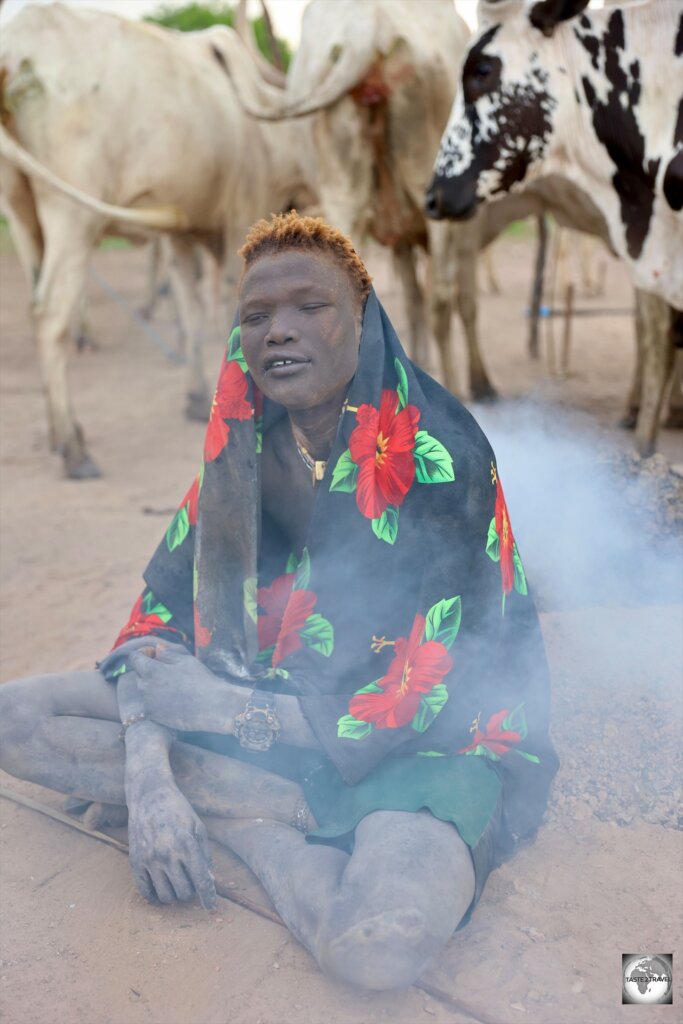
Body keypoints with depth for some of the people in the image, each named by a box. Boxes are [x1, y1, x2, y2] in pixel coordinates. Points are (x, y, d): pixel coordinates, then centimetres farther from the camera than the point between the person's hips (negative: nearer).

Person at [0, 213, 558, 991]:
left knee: (378, 946, -37)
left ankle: (230, 814, -8)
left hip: (426, 743, -5)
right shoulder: (243, 449, -2)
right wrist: (150, 778, -17)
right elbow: (163, 607, -2)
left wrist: (221, 706, -17)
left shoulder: (440, 458, -20)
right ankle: (308, 810, -9)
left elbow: (423, 701, -22)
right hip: (266, 704, 6)